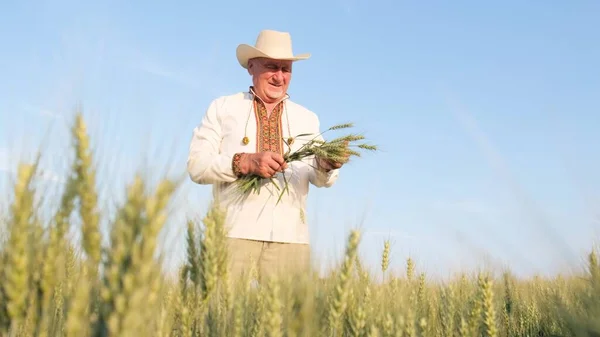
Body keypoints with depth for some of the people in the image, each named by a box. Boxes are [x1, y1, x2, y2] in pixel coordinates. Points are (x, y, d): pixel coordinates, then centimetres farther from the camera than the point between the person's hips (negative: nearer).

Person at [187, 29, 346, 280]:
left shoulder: (307, 118, 18)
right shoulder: (222, 108, 11)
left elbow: (320, 179, 7)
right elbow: (196, 166, 0)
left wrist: (328, 164, -15)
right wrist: (244, 162, -15)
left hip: (291, 238, 2)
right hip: (235, 234, -2)